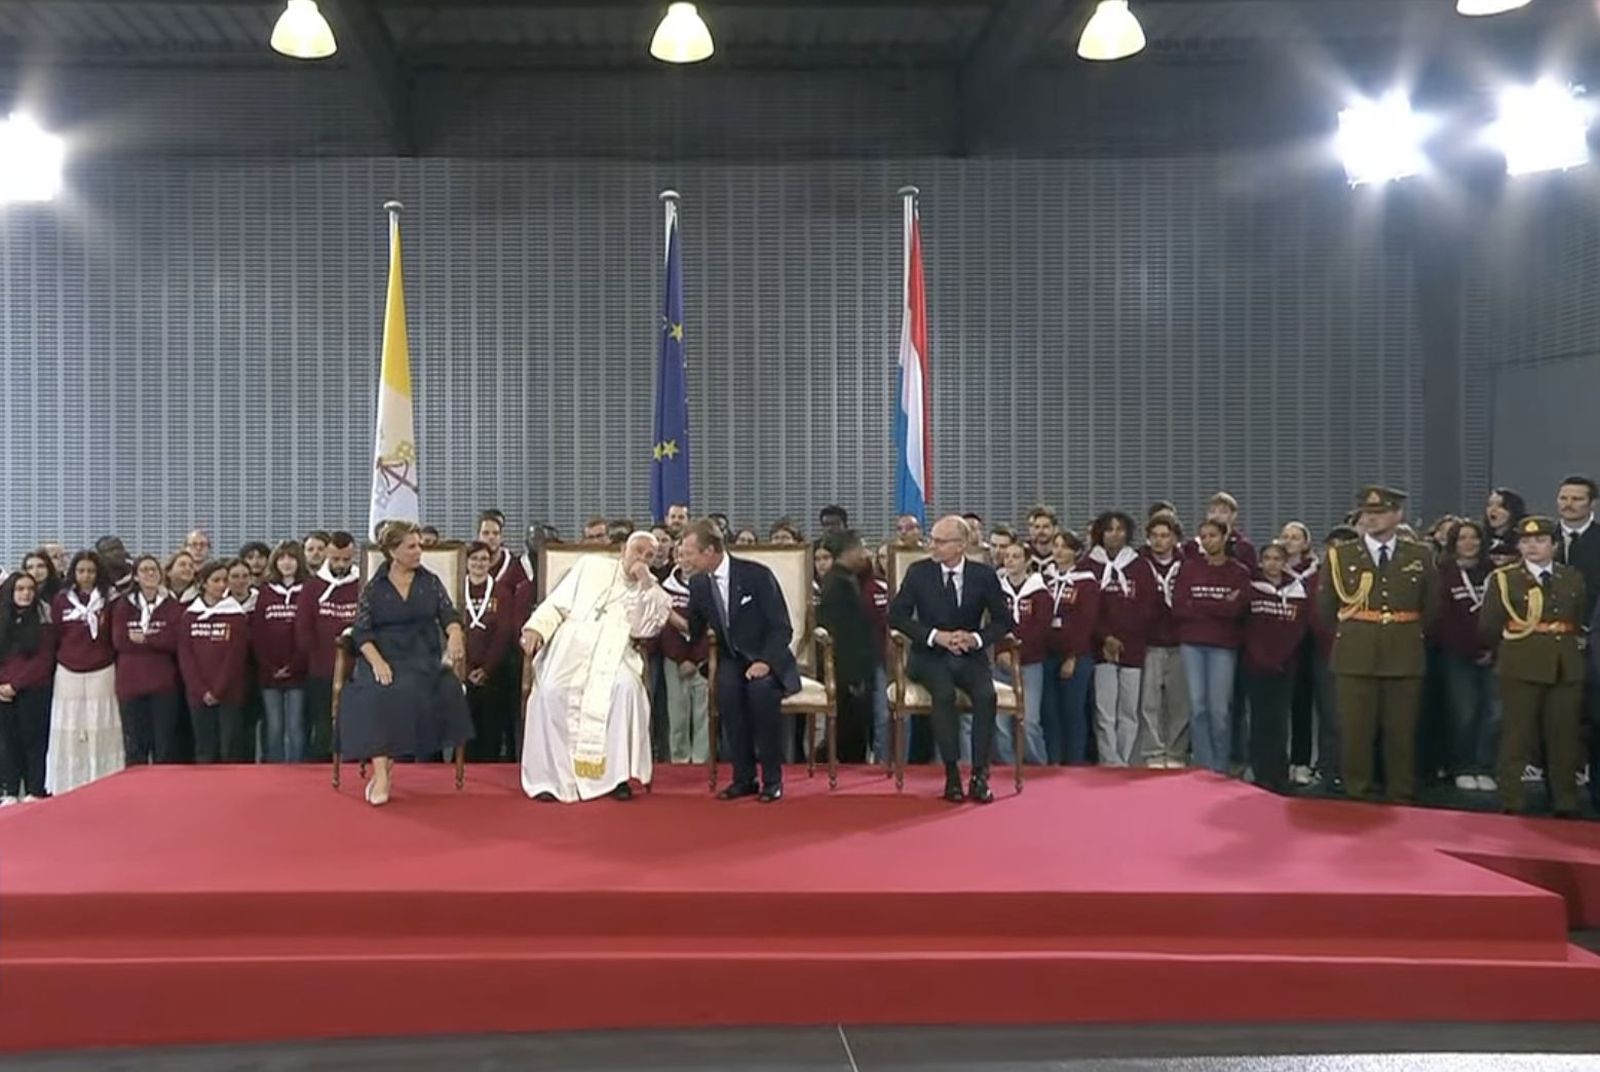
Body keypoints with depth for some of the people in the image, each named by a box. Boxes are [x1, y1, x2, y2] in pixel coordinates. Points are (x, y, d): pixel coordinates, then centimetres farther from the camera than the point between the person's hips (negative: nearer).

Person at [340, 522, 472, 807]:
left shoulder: (431, 582, 9)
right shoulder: (373, 588, 5)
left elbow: (449, 615, 1)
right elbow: (361, 632, -1)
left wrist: (454, 636, -23)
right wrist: (377, 662, -18)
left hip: (424, 657, 1)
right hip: (384, 658, -1)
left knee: (407, 692, -29)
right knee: (378, 694, -30)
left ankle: (389, 765, -14)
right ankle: (380, 773, -32)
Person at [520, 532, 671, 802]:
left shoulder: (650, 591, 12)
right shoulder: (591, 566, 10)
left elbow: (642, 629, -4)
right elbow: (558, 602, 8)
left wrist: (644, 585, -10)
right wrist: (536, 627, -7)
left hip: (613, 657, 1)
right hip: (570, 650, 0)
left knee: (626, 687, -31)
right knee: (551, 693, -28)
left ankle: (617, 774, -21)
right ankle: (550, 777, -18)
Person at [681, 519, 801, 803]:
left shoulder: (756, 575, -15)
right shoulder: (697, 583, 1)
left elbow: (782, 628, -15)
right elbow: (694, 630, 9)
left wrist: (765, 662, -27)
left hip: (768, 660, -3)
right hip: (732, 659, 4)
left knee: (761, 688, -35)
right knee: (726, 688, -30)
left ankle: (772, 779, -20)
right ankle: (744, 777, -18)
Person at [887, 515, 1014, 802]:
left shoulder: (984, 575, 0)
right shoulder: (919, 572, -2)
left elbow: (1003, 620, 6)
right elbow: (896, 615, -3)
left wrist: (976, 638, -14)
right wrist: (935, 636, -16)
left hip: (970, 657, 1)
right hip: (930, 656, -1)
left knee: (986, 694, -29)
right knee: (944, 694, -32)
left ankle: (979, 775, -19)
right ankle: (952, 774, -22)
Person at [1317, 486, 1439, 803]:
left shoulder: (1420, 557, 6)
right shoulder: (1340, 555, 3)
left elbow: (1431, 607, 15)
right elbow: (1326, 607, 10)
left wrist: (1408, 635, 13)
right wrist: (1351, 635, 10)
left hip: (1404, 656, 1)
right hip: (1355, 656, -1)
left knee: (1402, 731, 4)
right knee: (1356, 730, 0)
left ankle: (1402, 796, 14)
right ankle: (1357, 794, 8)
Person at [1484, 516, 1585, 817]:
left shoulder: (1573, 578, 11)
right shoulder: (1504, 579, 0)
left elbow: (1582, 620, 17)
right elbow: (1488, 627, -3)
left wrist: (1573, 641, 6)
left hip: (1566, 668, 3)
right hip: (1521, 668, -3)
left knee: (1565, 737, 7)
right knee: (1517, 737, 0)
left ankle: (1566, 805, 17)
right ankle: (1511, 804, 5)